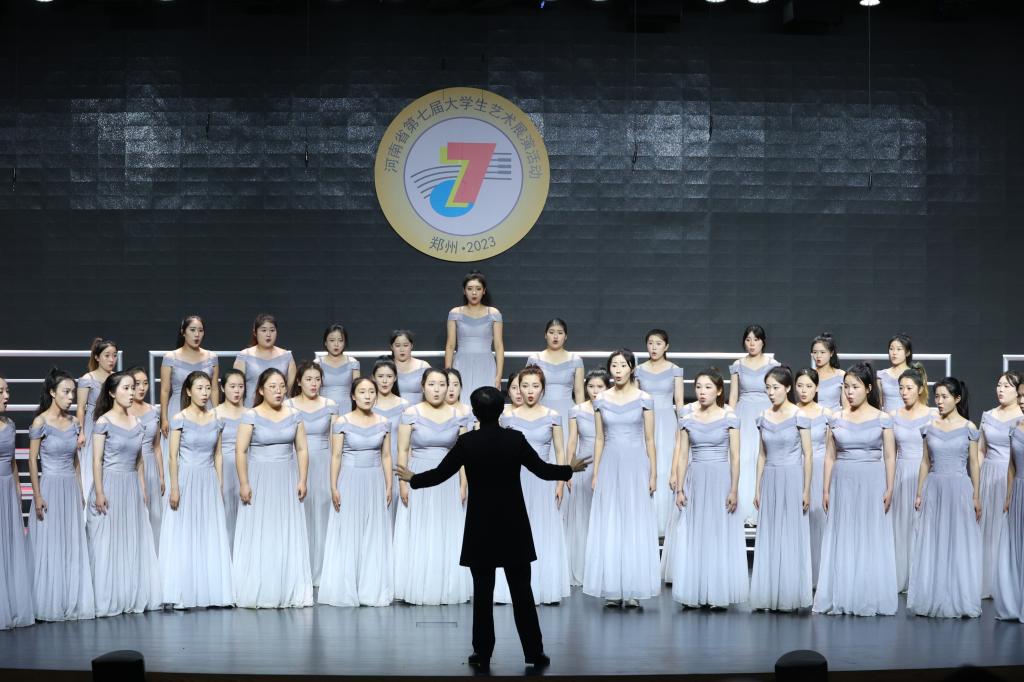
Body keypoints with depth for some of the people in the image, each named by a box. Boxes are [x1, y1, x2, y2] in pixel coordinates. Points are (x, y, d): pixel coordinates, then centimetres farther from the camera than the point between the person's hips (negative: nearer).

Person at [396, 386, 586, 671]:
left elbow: (440, 474, -1)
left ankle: (483, 655, 10)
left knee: (483, 592, 7)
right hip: (514, 527, 1)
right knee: (522, 590, 7)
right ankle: (534, 653, 9)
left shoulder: (467, 442, -9)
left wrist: (412, 479, 18)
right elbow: (543, 470, 1)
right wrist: (570, 469, 20)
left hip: (481, 528, -1)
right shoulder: (516, 439, -7)